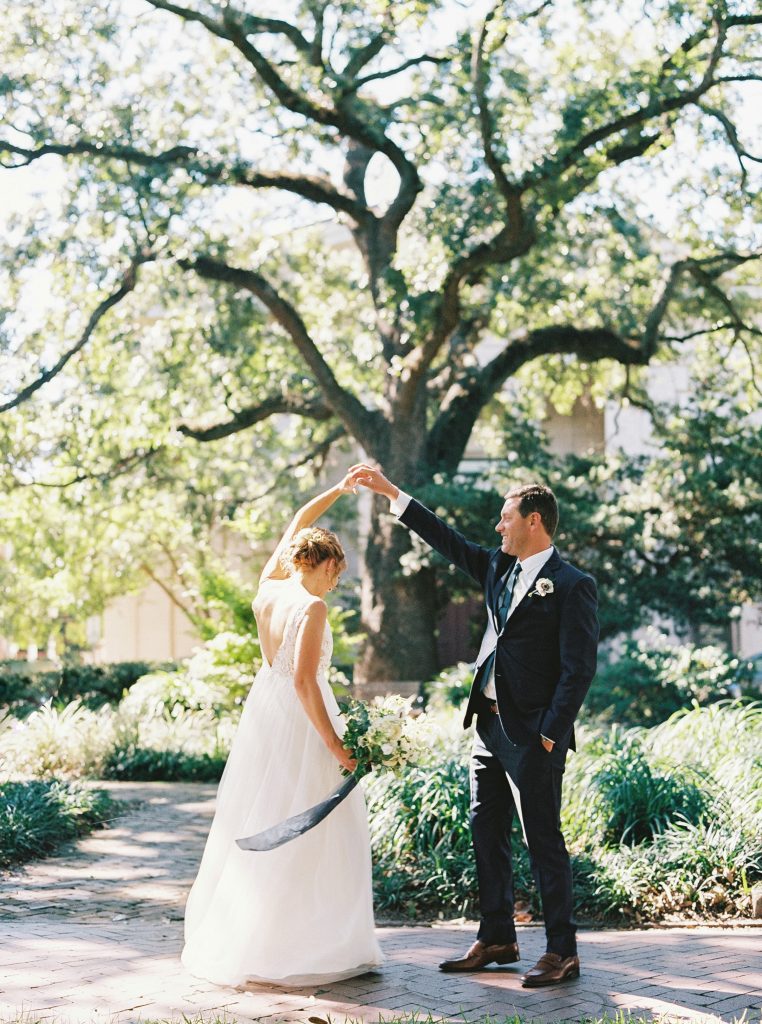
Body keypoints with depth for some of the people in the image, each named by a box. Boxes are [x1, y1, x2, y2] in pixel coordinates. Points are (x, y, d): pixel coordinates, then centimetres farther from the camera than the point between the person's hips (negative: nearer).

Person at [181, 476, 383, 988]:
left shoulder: (268, 589, 2)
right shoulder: (312, 608, -18)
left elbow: (297, 525, 17)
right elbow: (304, 681, -24)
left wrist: (338, 490, 21)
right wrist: (334, 744, -20)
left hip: (264, 713, 8)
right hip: (302, 719, -8)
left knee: (259, 831, 16)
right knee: (307, 837, -1)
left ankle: (235, 940, 25)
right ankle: (304, 948, 2)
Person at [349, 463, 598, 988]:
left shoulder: (572, 585, -11)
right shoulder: (499, 567, 12)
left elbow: (579, 669, -14)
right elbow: (447, 540, 20)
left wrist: (551, 735, -18)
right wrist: (389, 491, 19)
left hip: (533, 733, -8)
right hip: (489, 724, 8)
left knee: (543, 840, -3)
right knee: (487, 833, 12)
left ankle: (563, 951, 7)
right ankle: (497, 939, 23)